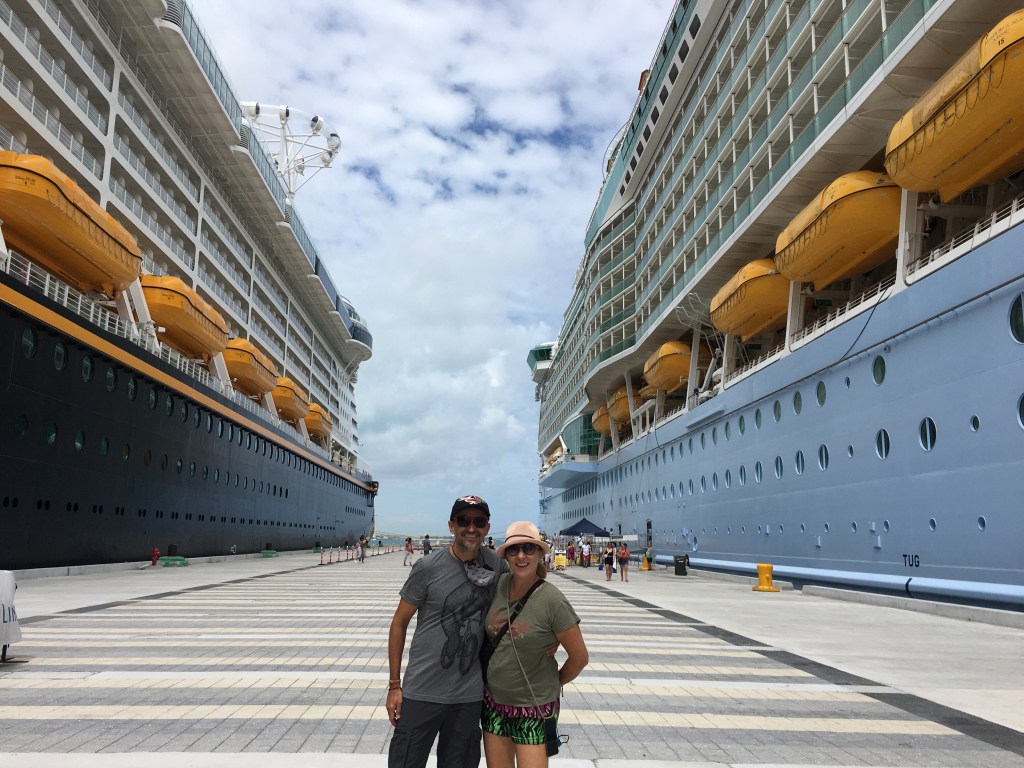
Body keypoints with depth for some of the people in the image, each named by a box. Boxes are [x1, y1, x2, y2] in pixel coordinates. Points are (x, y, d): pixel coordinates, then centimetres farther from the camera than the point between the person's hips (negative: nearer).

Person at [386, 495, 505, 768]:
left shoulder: (495, 564, -3)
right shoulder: (428, 567, -12)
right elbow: (399, 624, -4)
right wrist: (394, 685, -4)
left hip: (469, 696, 3)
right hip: (422, 693, -3)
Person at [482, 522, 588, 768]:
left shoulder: (552, 600, -20)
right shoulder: (498, 584, -7)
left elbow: (579, 657, -9)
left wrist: (554, 684, 4)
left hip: (534, 710, -4)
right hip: (493, 701, 4)